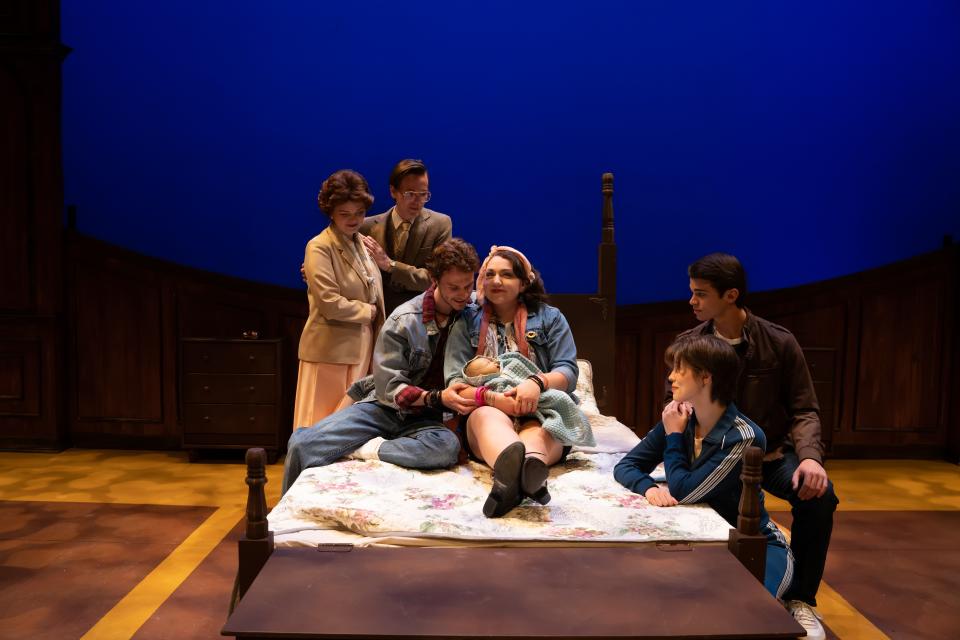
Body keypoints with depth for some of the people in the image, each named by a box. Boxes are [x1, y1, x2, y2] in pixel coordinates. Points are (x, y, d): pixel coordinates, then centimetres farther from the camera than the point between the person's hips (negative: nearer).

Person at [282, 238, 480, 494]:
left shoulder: (475, 309, -3)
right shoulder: (404, 321, -11)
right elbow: (389, 389, -12)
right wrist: (437, 397, -27)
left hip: (425, 418, 2)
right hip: (385, 407, -1)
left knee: (447, 447, -38)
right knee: (302, 444, -23)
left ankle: (363, 450, -20)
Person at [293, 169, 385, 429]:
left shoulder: (363, 242, 12)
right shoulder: (320, 248, -12)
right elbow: (330, 303, -20)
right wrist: (368, 312, -9)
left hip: (362, 347, 7)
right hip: (332, 349, -7)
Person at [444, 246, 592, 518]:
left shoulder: (550, 318, 16)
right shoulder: (467, 324, 16)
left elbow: (569, 372, 5)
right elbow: (456, 381, 4)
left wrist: (538, 382, -20)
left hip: (542, 416, 1)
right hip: (488, 412, 0)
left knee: (538, 432, -37)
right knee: (488, 416, -38)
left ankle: (509, 477, -73)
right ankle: (528, 474, -73)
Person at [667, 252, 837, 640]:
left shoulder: (779, 343, -8)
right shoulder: (689, 345, -4)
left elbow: (804, 411, -5)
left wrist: (810, 456, -26)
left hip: (771, 454, -1)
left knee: (819, 495, -30)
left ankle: (800, 599, -6)